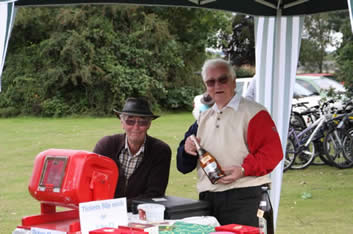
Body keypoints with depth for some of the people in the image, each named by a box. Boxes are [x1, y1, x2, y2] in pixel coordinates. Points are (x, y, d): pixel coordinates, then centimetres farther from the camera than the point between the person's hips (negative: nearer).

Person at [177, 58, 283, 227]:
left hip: (241, 196, -6)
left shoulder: (253, 112, 0)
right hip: (206, 198, 6)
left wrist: (244, 170, -21)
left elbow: (273, 151, -10)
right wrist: (187, 150, 0)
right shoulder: (204, 118, 22)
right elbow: (183, 166, 23)